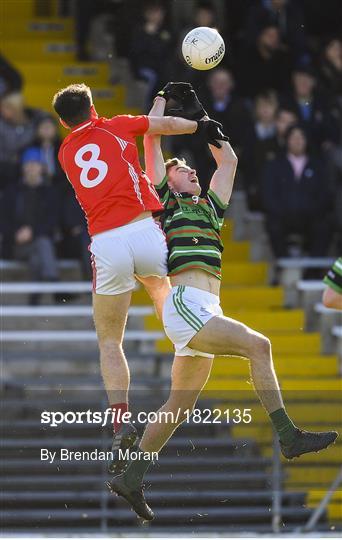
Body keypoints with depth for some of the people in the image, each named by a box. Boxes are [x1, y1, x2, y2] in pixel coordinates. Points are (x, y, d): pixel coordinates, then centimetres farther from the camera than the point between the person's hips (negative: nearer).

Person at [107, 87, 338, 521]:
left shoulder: (209, 206, 26)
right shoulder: (166, 200, 10)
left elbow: (228, 160, 35)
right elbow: (151, 140, 12)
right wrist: (161, 99, 23)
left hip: (204, 314, 7)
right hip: (184, 304, -7)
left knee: (180, 405, 7)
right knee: (257, 345, -23)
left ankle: (131, 479, 11)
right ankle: (287, 436, -27)